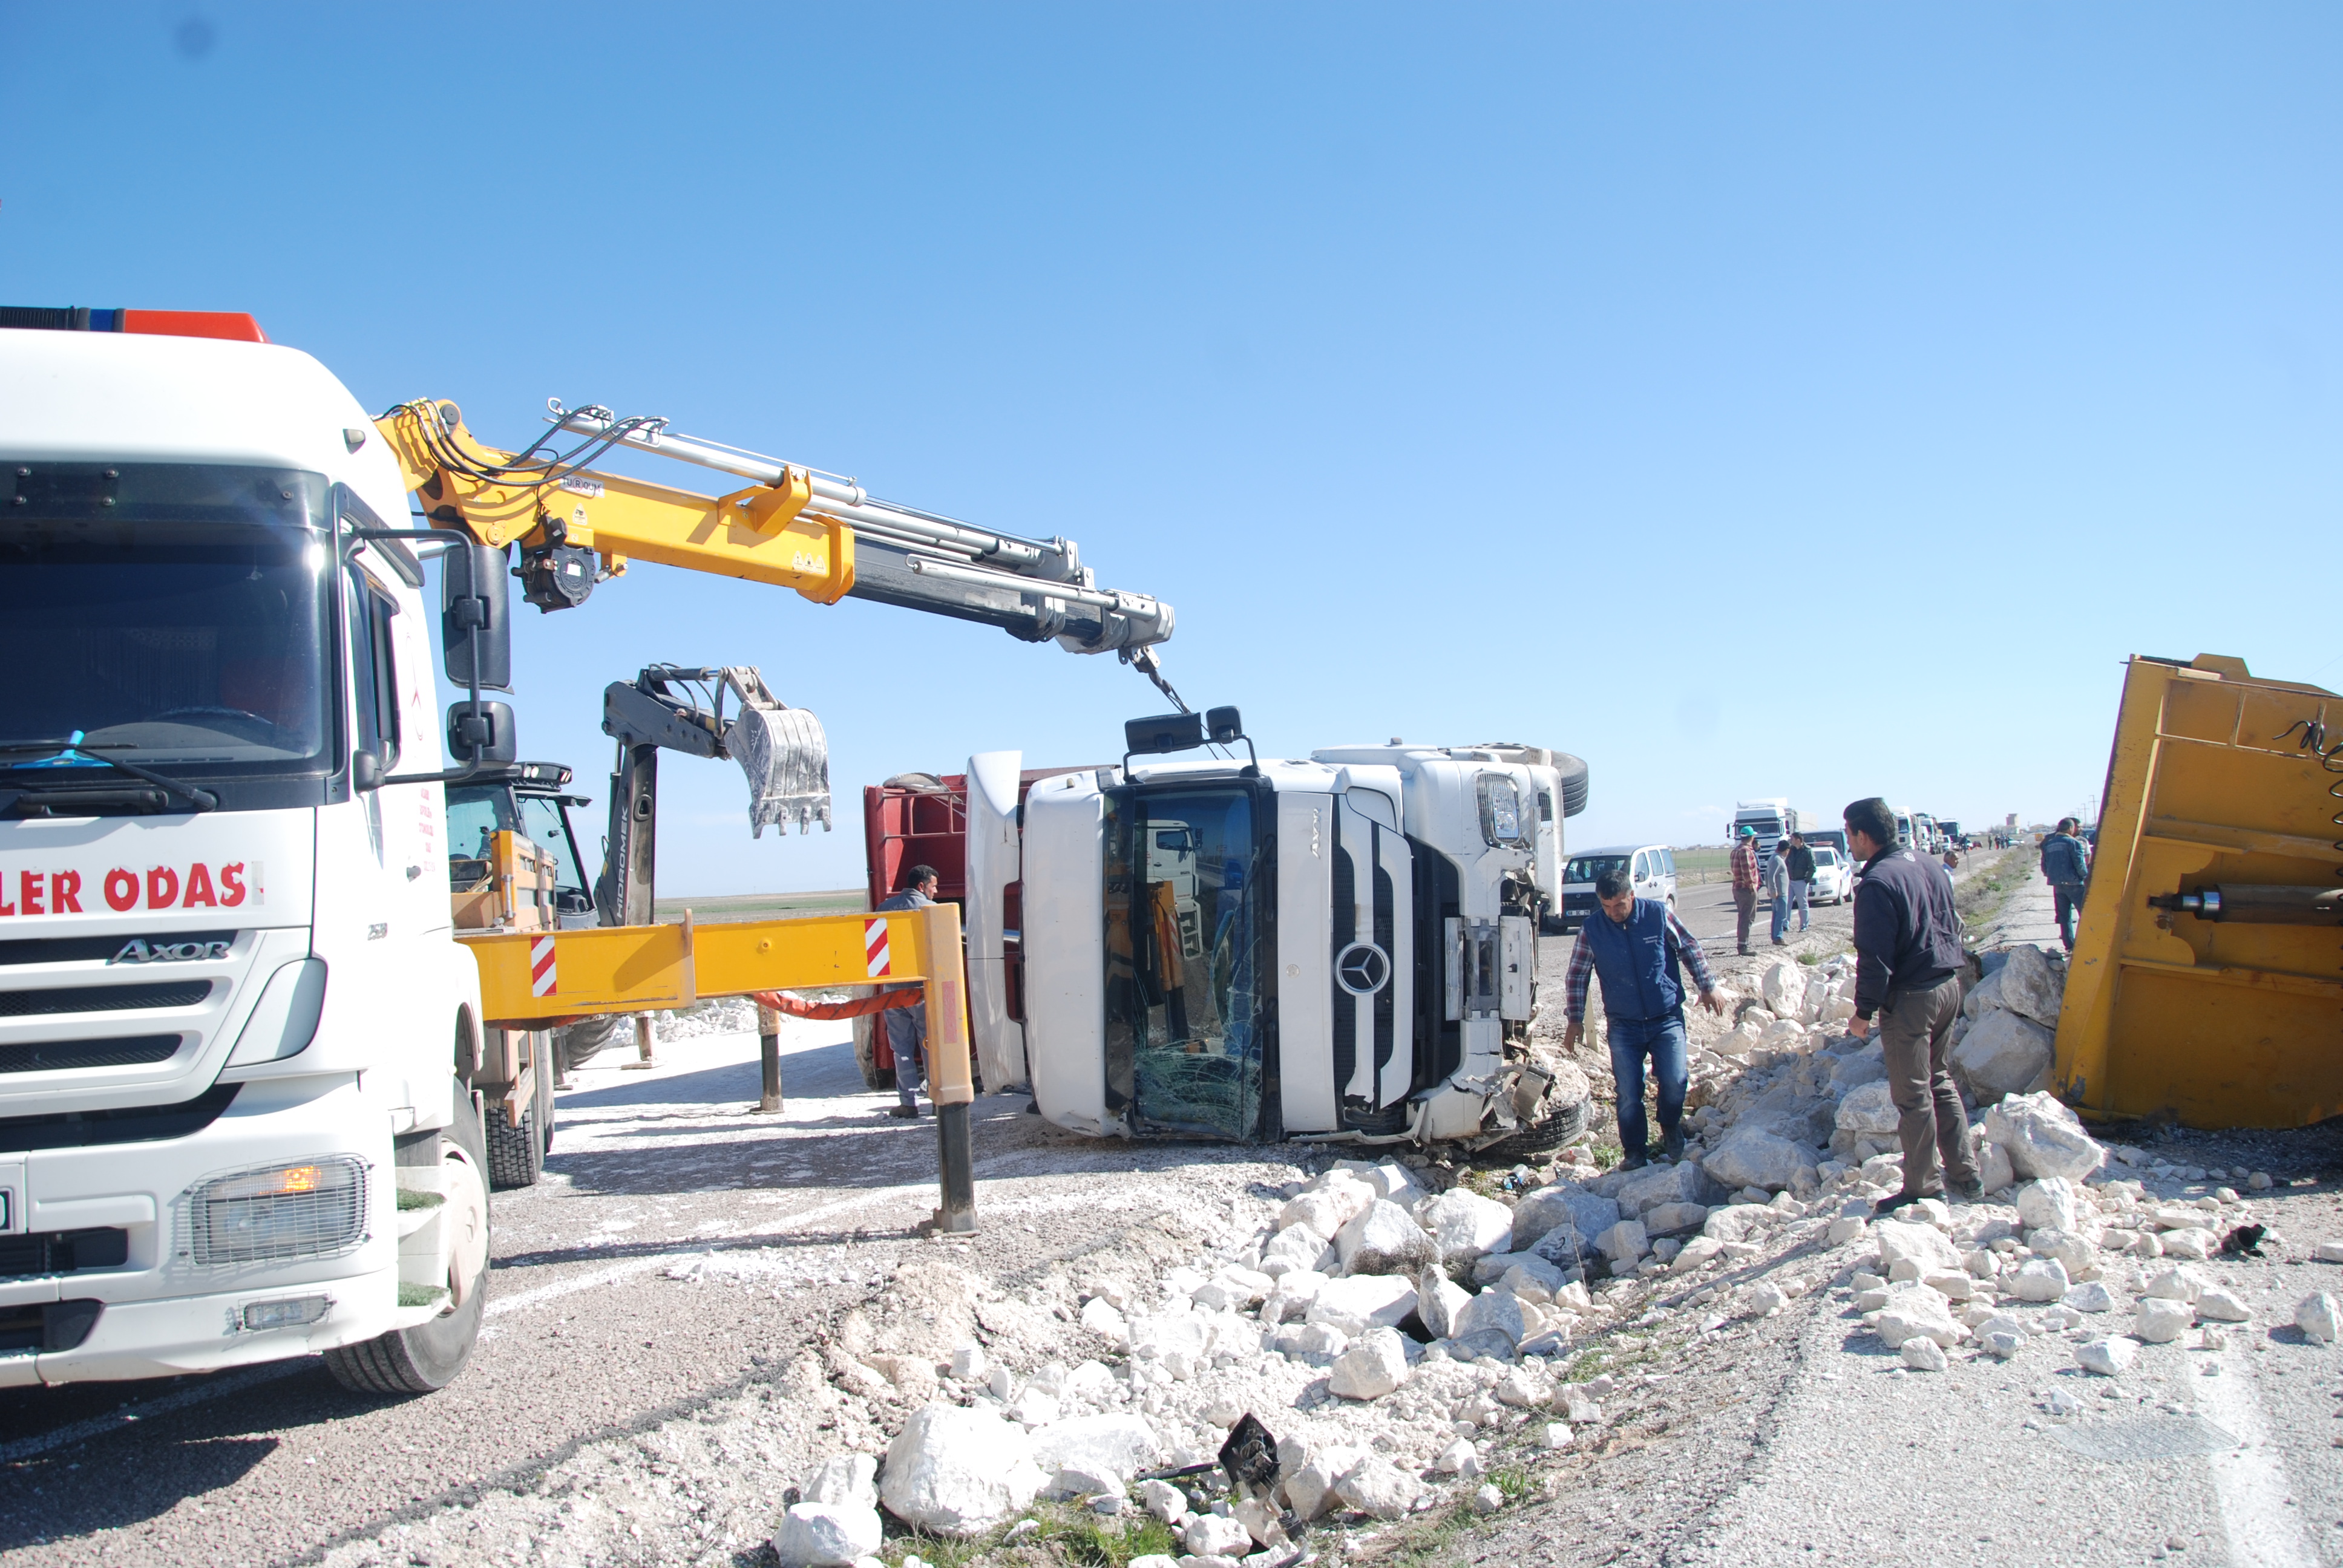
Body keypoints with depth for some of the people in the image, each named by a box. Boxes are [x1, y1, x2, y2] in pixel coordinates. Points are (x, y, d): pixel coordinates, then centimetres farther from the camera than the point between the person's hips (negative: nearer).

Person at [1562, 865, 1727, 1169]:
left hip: (1667, 1019, -1)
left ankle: (1671, 1130, 17)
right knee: (1629, 1093, -2)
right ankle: (1636, 1152, 15)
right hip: (1623, 1026, 1)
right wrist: (1575, 1021, 1)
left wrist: (1708, 986, 6)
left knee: (1675, 1081, -13)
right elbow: (1576, 977, 4)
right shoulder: (1592, 931, -4)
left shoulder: (1659, 914, -6)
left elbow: (1689, 949, 6)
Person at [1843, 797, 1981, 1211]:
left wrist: (1864, 1011, -12)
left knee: (1913, 1096, 2)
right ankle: (1965, 1176, 23)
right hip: (1948, 989, 9)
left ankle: (1924, 1189, 10)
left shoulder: (1878, 882, -19)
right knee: (1941, 1082, 20)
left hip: (1910, 999, -9)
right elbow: (1952, 927, 16)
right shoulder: (1926, 866, 7)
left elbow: (1875, 956, -20)